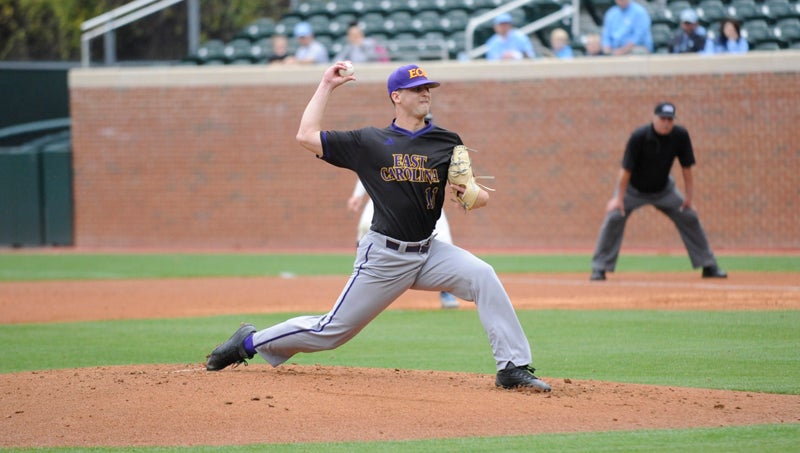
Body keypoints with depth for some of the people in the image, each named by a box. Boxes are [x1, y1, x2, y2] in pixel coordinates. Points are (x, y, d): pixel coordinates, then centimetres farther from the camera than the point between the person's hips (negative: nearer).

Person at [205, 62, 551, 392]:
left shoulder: (448, 143, 6)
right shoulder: (369, 142, 0)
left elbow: (479, 198, 6)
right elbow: (306, 137, -3)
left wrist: (472, 195, -18)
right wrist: (326, 86, 3)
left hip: (429, 252, 3)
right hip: (383, 255, -3)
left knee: (482, 276, -24)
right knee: (332, 331, 1)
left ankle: (513, 368, -21)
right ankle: (249, 342, 23)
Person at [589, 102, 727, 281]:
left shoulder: (680, 135, -19)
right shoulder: (639, 137, -28)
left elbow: (686, 167, -9)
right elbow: (626, 169, -25)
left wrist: (689, 197, -8)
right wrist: (619, 198, -25)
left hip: (663, 189, 3)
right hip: (634, 189, -3)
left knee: (689, 217, -1)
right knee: (614, 217, -22)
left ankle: (709, 266, 11)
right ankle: (599, 269, -14)